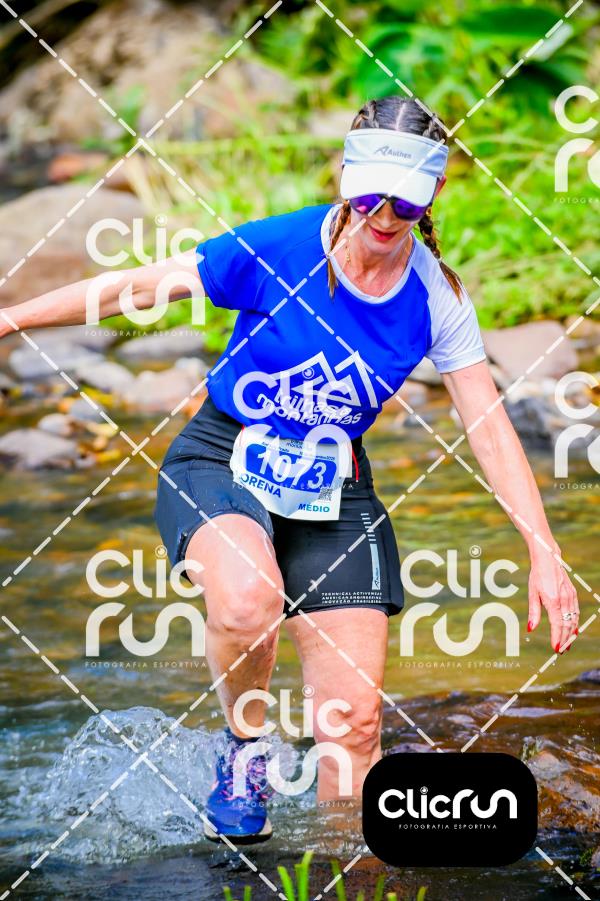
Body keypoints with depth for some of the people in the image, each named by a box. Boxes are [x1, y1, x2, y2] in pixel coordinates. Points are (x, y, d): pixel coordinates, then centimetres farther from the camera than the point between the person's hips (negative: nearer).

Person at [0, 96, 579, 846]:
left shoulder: (437, 298, -7)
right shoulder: (277, 249, -17)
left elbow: (490, 426, -2)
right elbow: (137, 289, -9)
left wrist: (544, 555, -7)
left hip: (334, 489, 3)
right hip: (221, 463, -3)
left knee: (354, 716, -4)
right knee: (249, 600, -37)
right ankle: (243, 746, -6)